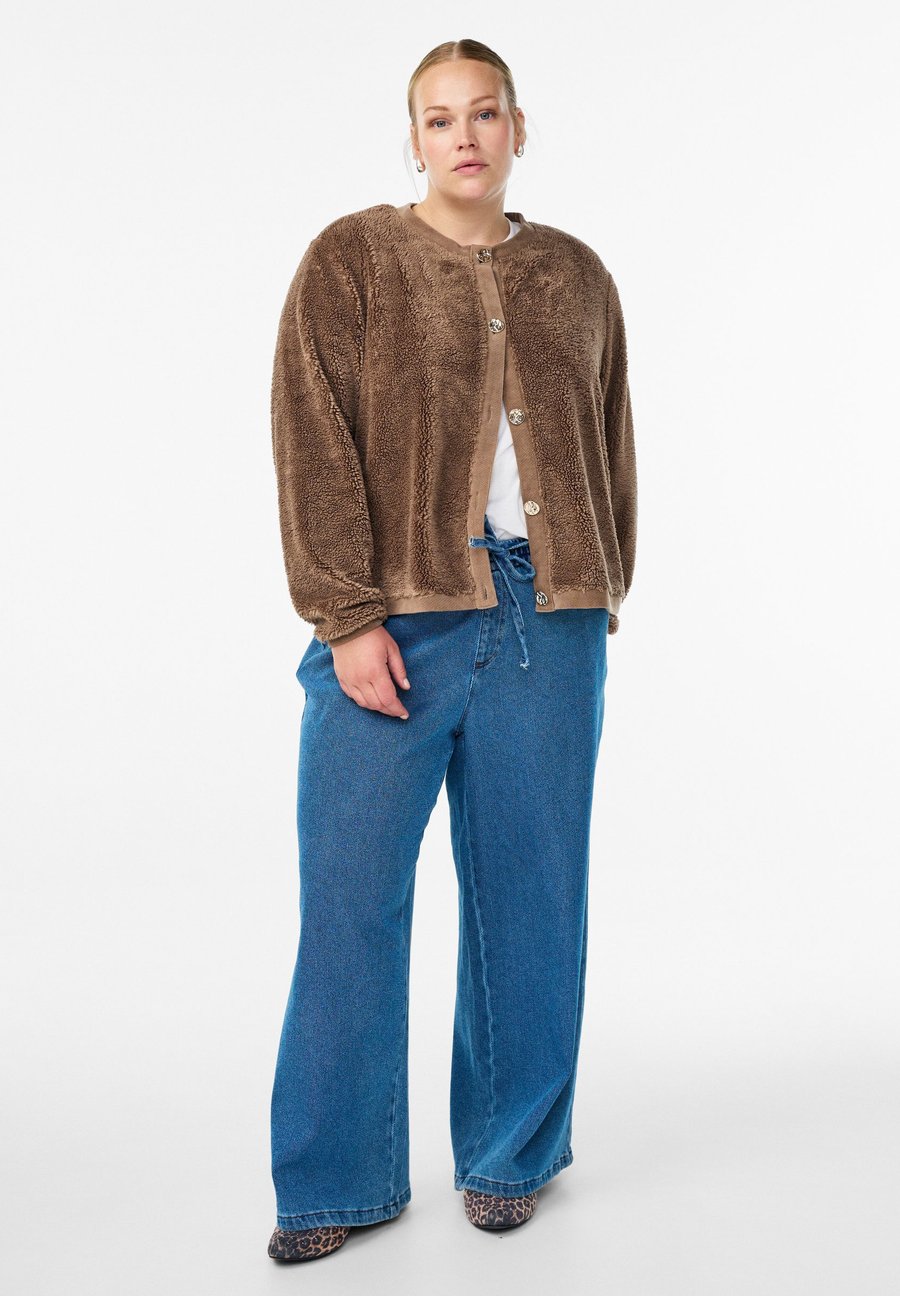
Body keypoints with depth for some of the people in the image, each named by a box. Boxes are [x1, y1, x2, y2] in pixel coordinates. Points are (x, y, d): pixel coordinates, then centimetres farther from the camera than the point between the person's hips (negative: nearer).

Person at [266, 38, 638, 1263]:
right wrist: (347, 618, -12)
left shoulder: (575, 276, 14)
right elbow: (313, 444, -4)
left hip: (548, 621, 3)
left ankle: (512, 1153, 24)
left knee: (529, 888, 7)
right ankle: (336, 1181, 14)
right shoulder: (351, 260, 3)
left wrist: (600, 594, 8)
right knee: (352, 896, -2)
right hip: (398, 618, -2)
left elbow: (610, 448, 16)